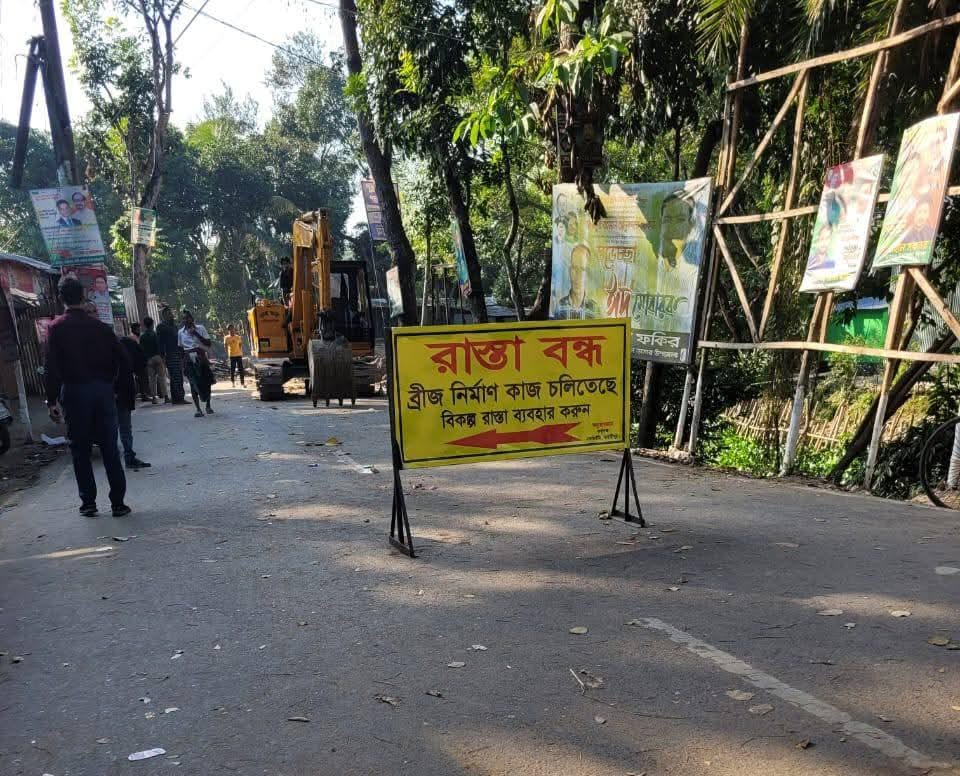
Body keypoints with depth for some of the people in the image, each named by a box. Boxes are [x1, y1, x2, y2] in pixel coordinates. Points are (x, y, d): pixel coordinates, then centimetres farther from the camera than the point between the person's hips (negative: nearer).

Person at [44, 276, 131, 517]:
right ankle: (118, 502, 5)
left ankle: (88, 503, 11)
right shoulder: (100, 326, 3)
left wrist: (52, 401, -5)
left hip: (74, 392, -2)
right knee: (109, 448, 5)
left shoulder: (57, 327, -4)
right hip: (103, 391, 2)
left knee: (80, 450, 9)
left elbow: (52, 367, -9)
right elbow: (123, 360, 1)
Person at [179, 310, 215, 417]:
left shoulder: (200, 328, 1)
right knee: (194, 384, -7)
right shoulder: (181, 332, 7)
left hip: (201, 359, 0)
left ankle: (208, 405, 23)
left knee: (206, 382, 2)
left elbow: (208, 344, -5)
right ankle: (198, 409, -3)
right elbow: (180, 348, 16)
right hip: (189, 361, 0)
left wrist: (196, 334, -13)